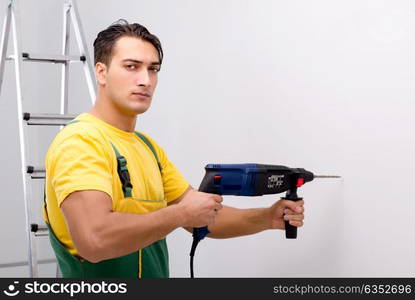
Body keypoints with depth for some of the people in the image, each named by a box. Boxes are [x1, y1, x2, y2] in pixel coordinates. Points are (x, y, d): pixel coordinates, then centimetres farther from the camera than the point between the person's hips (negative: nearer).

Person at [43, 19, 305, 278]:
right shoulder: (80, 140, -18)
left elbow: (201, 218, 7)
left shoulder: (149, 147, 7)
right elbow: (94, 240, -31)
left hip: (154, 271, 8)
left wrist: (267, 218, -8)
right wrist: (182, 213, -22)